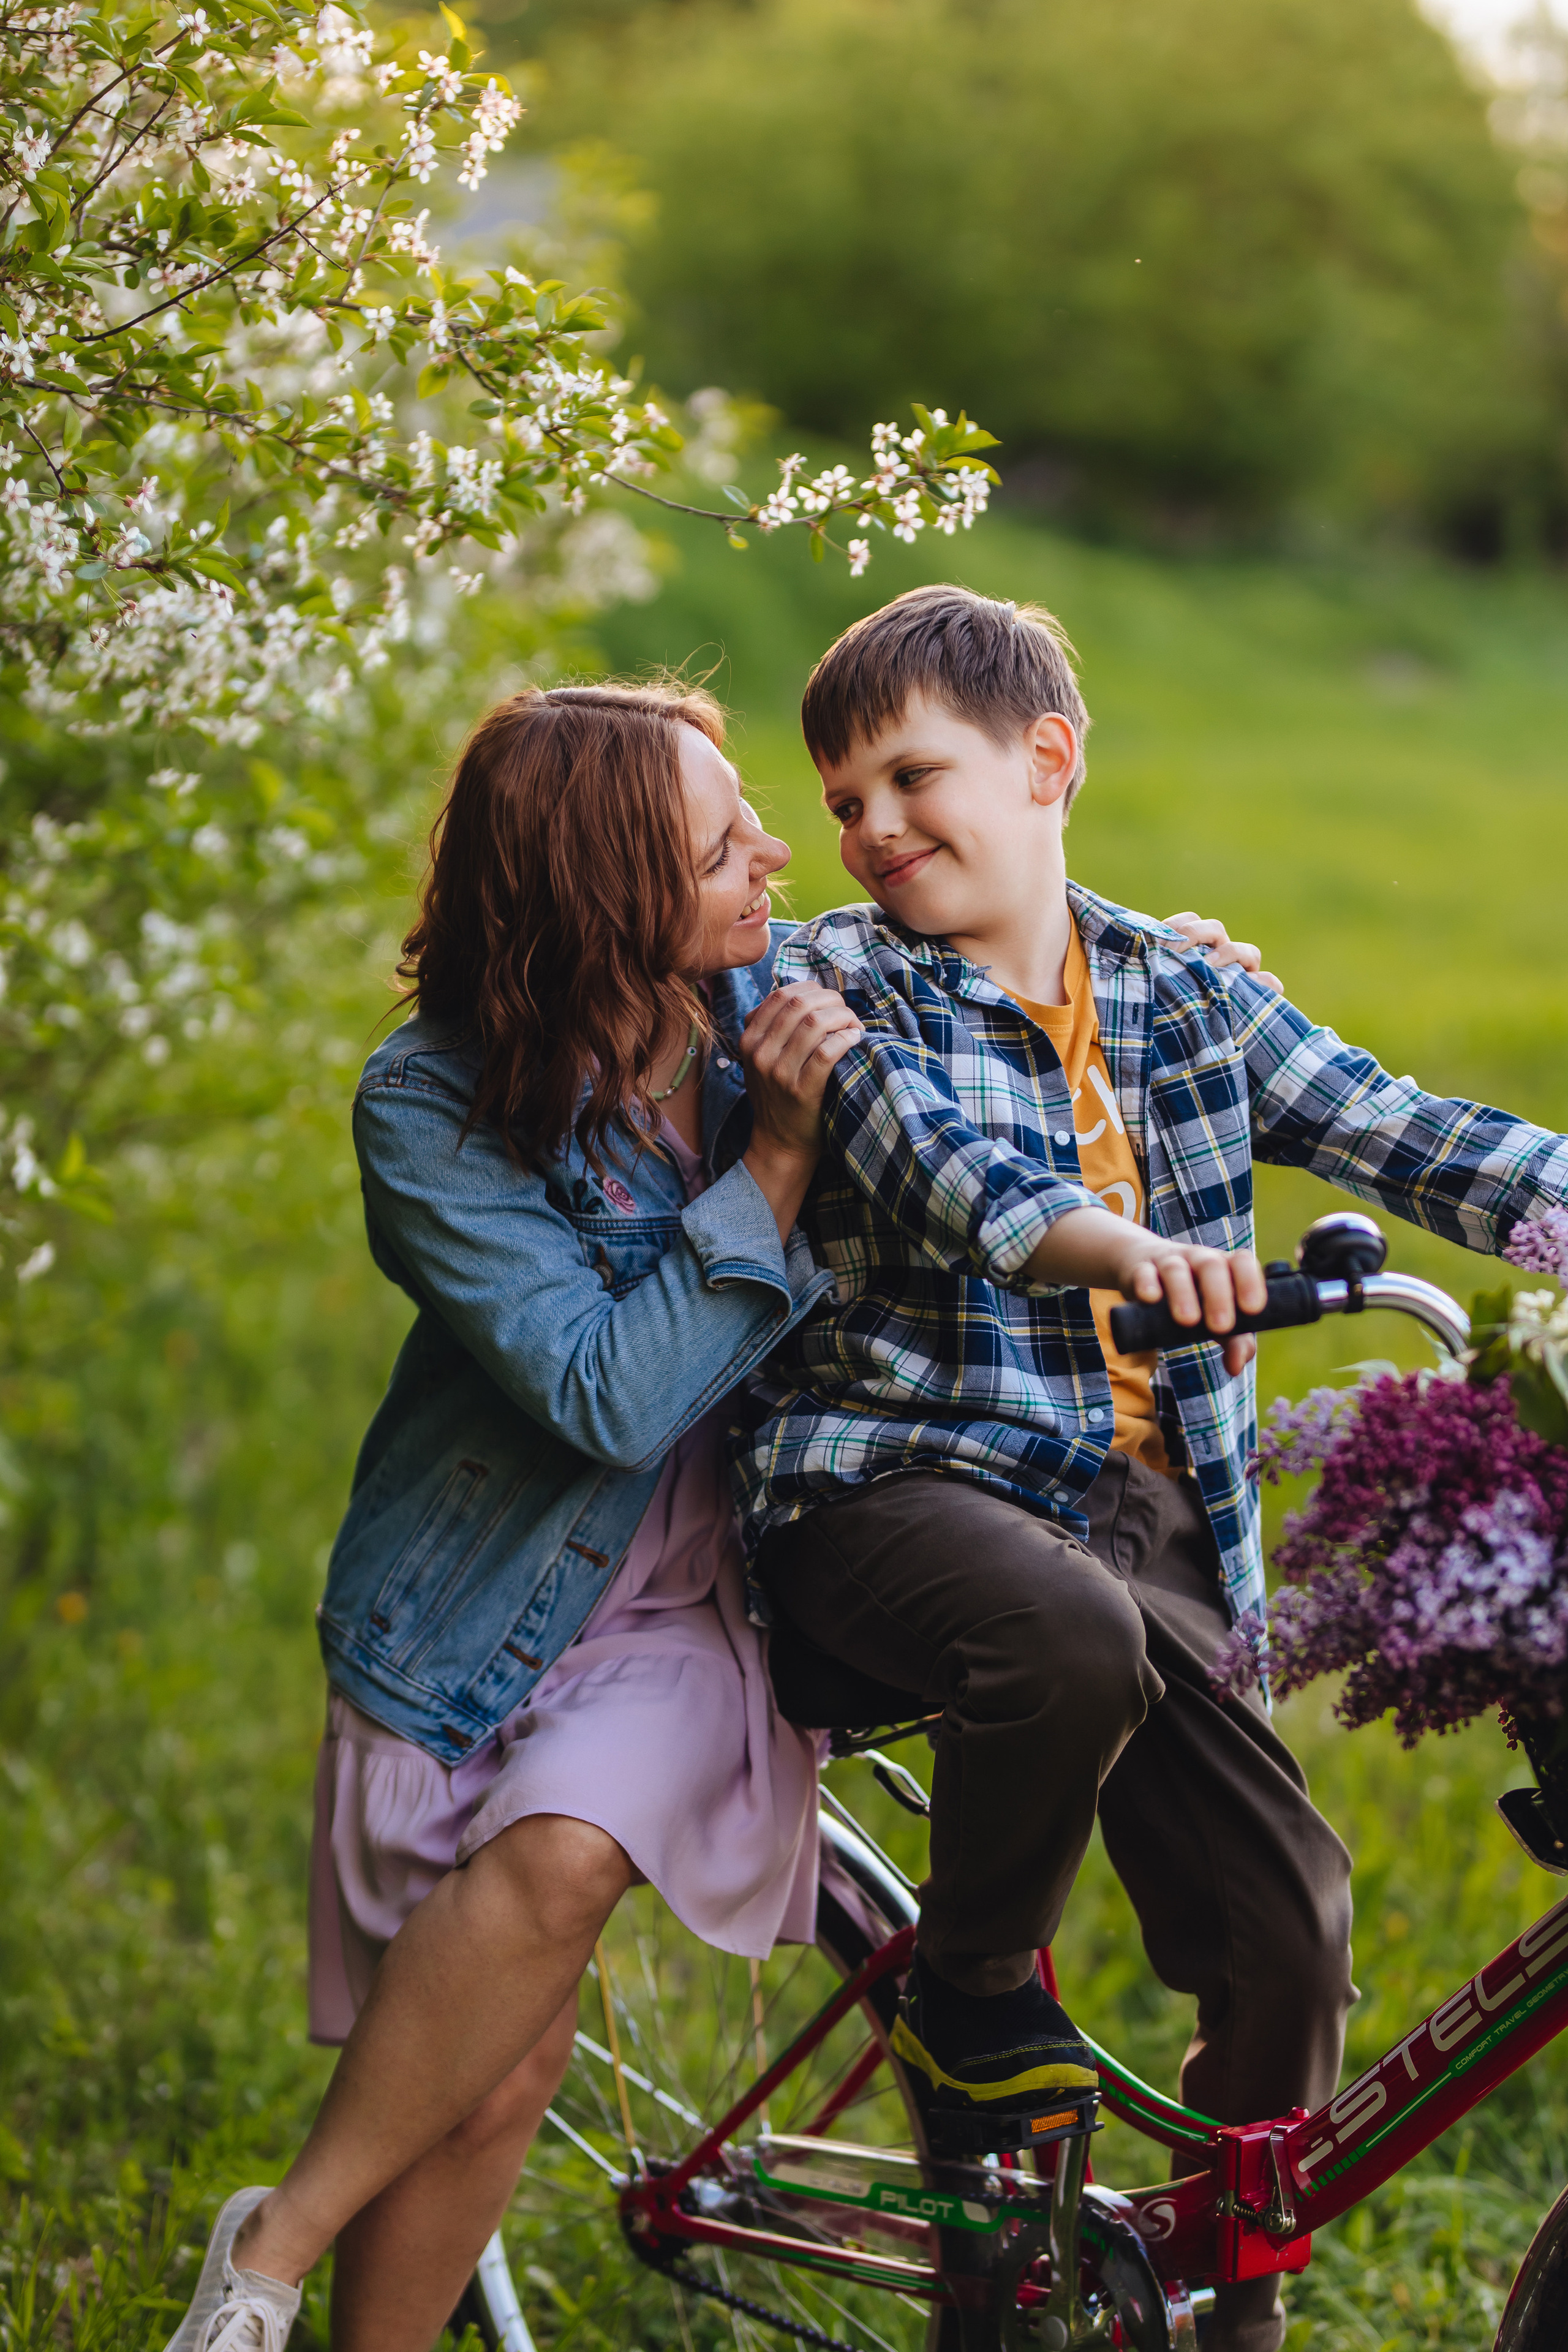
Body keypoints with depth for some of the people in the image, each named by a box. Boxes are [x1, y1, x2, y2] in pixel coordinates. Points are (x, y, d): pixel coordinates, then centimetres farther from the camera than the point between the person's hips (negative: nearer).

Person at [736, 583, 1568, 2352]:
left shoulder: (1188, 996, 13)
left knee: (1286, 1930, -5)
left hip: (1144, 1512, 4)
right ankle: (967, 1996, -8)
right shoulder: (831, 986, -1)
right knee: (1071, 1642, -38)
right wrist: (1106, 1240, -41)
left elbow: (1394, 1131, 6)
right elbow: (939, 1163, -20)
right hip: (900, 1470, -4)